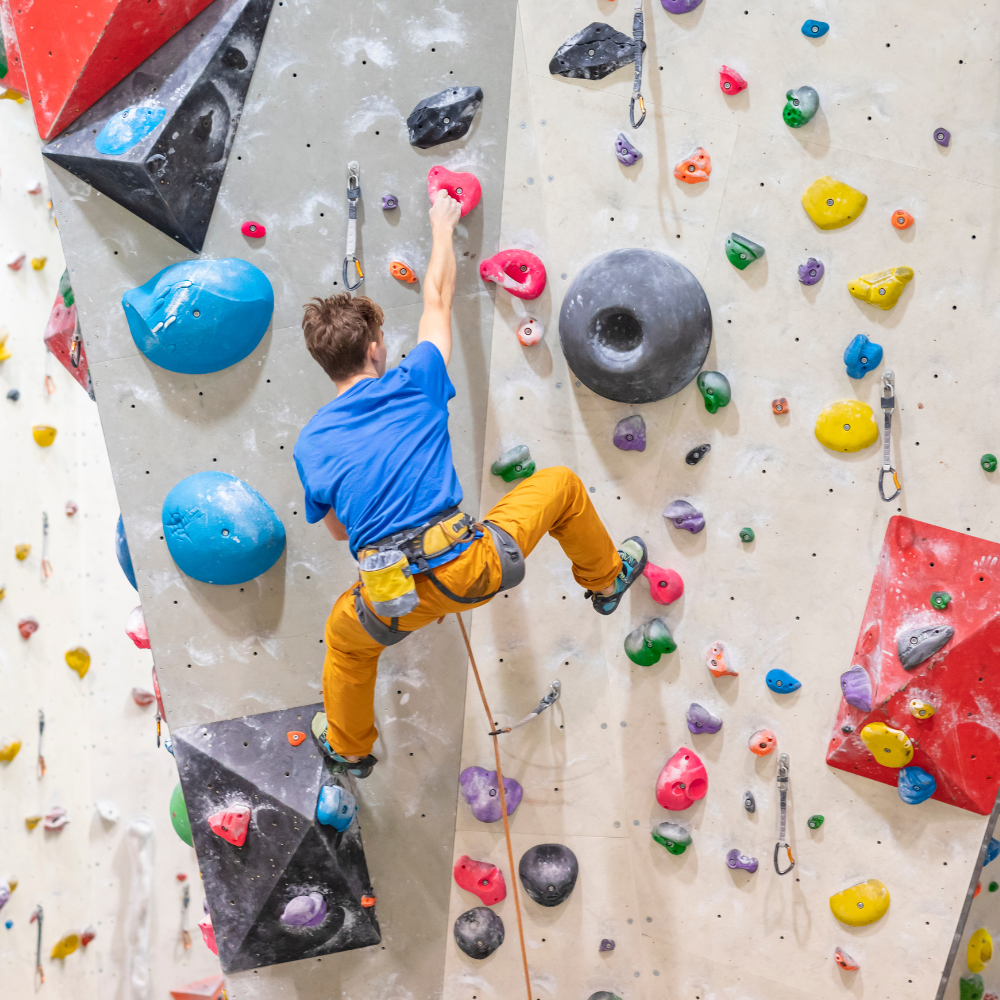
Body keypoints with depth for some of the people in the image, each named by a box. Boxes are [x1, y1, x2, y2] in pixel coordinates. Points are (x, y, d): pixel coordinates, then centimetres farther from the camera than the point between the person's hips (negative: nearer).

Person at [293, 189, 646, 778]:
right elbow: (438, 300, 18)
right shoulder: (414, 384, 1)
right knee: (562, 486, 22)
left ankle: (350, 748, 54)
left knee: (346, 638, 37)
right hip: (471, 564, -2)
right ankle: (606, 580, 44)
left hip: (397, 597, 2)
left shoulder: (311, 445, 5)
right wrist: (442, 227, 33)